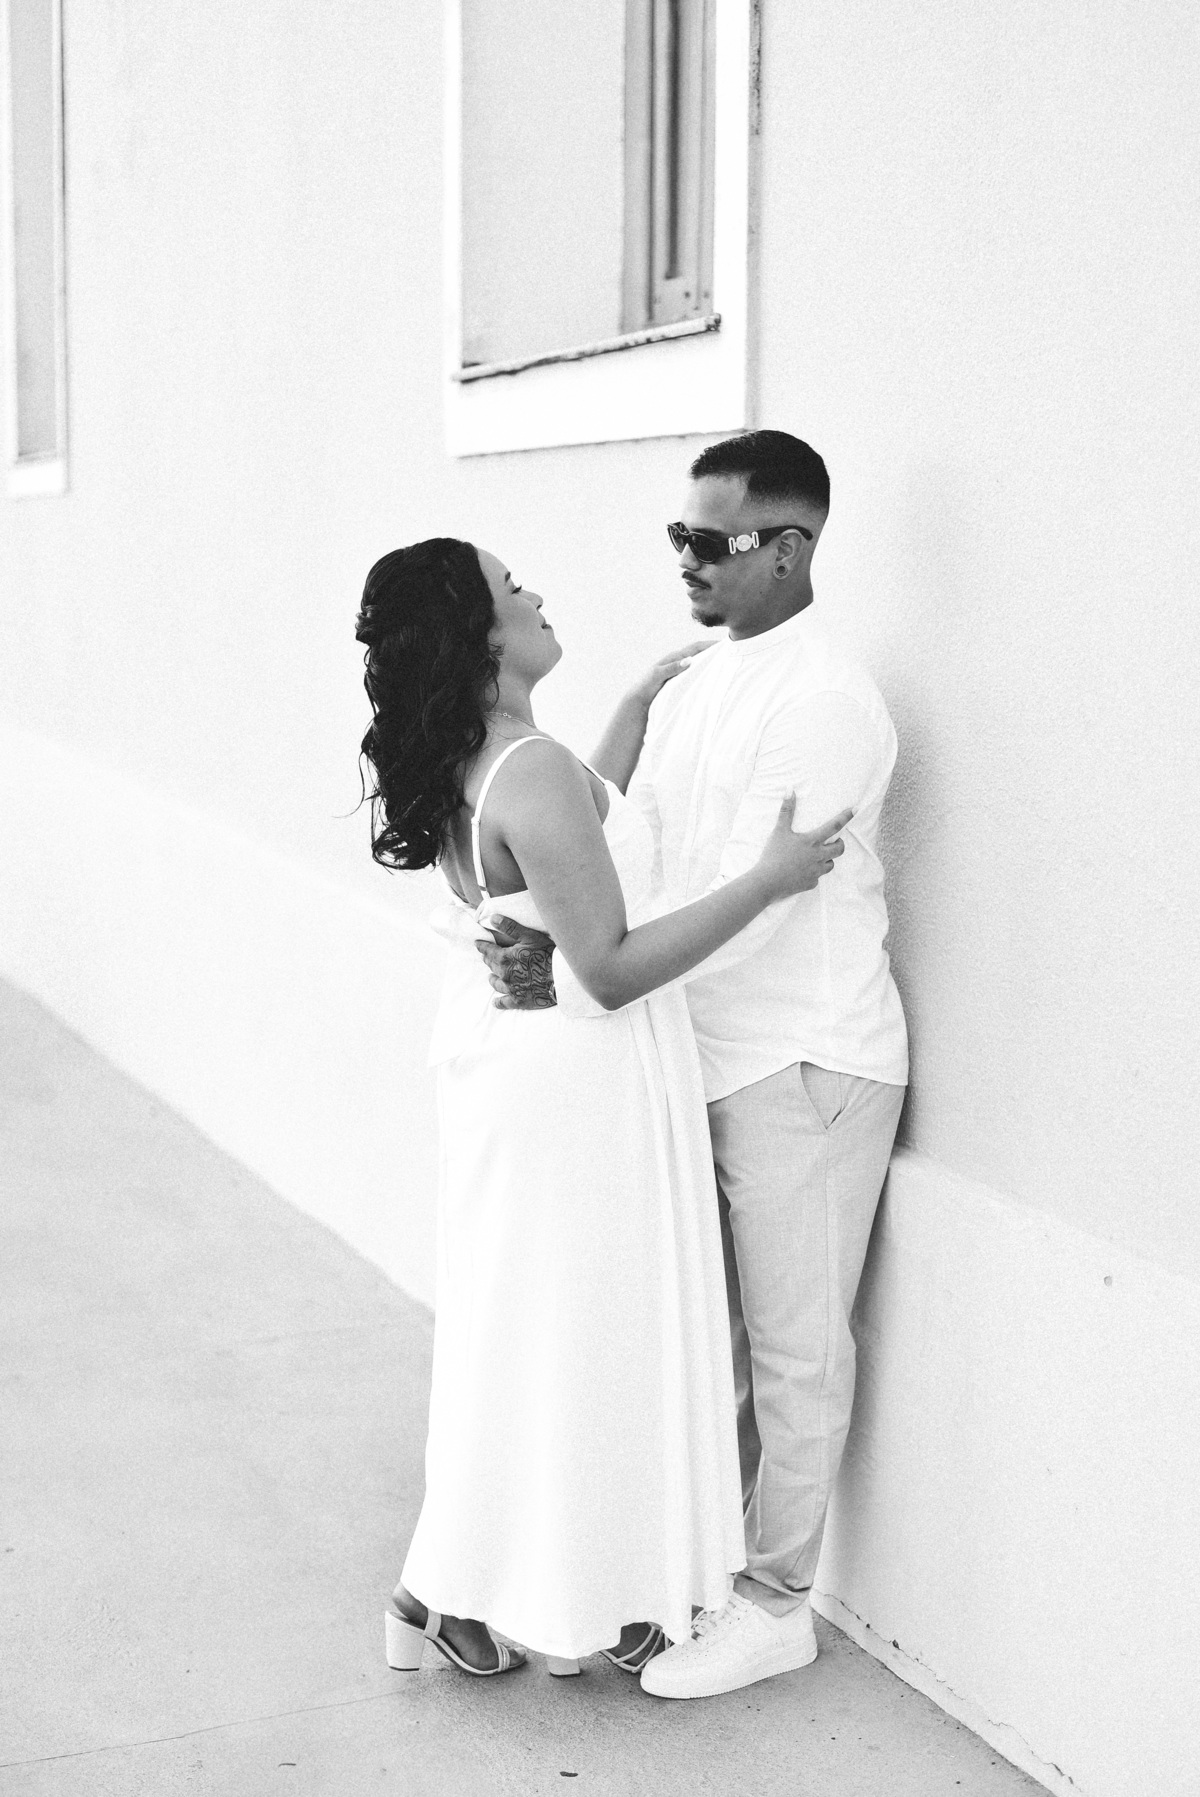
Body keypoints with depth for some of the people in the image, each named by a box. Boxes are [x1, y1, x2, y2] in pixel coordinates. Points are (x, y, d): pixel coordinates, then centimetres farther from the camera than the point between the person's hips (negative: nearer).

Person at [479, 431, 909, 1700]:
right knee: (710, 1328, 18)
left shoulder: (821, 701, -18)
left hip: (801, 1066, -8)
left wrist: (570, 982, -25)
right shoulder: (690, 688, 9)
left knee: (793, 1346, 5)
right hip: (707, 1057, 8)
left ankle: (774, 1604, 18)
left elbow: (743, 906, -24)